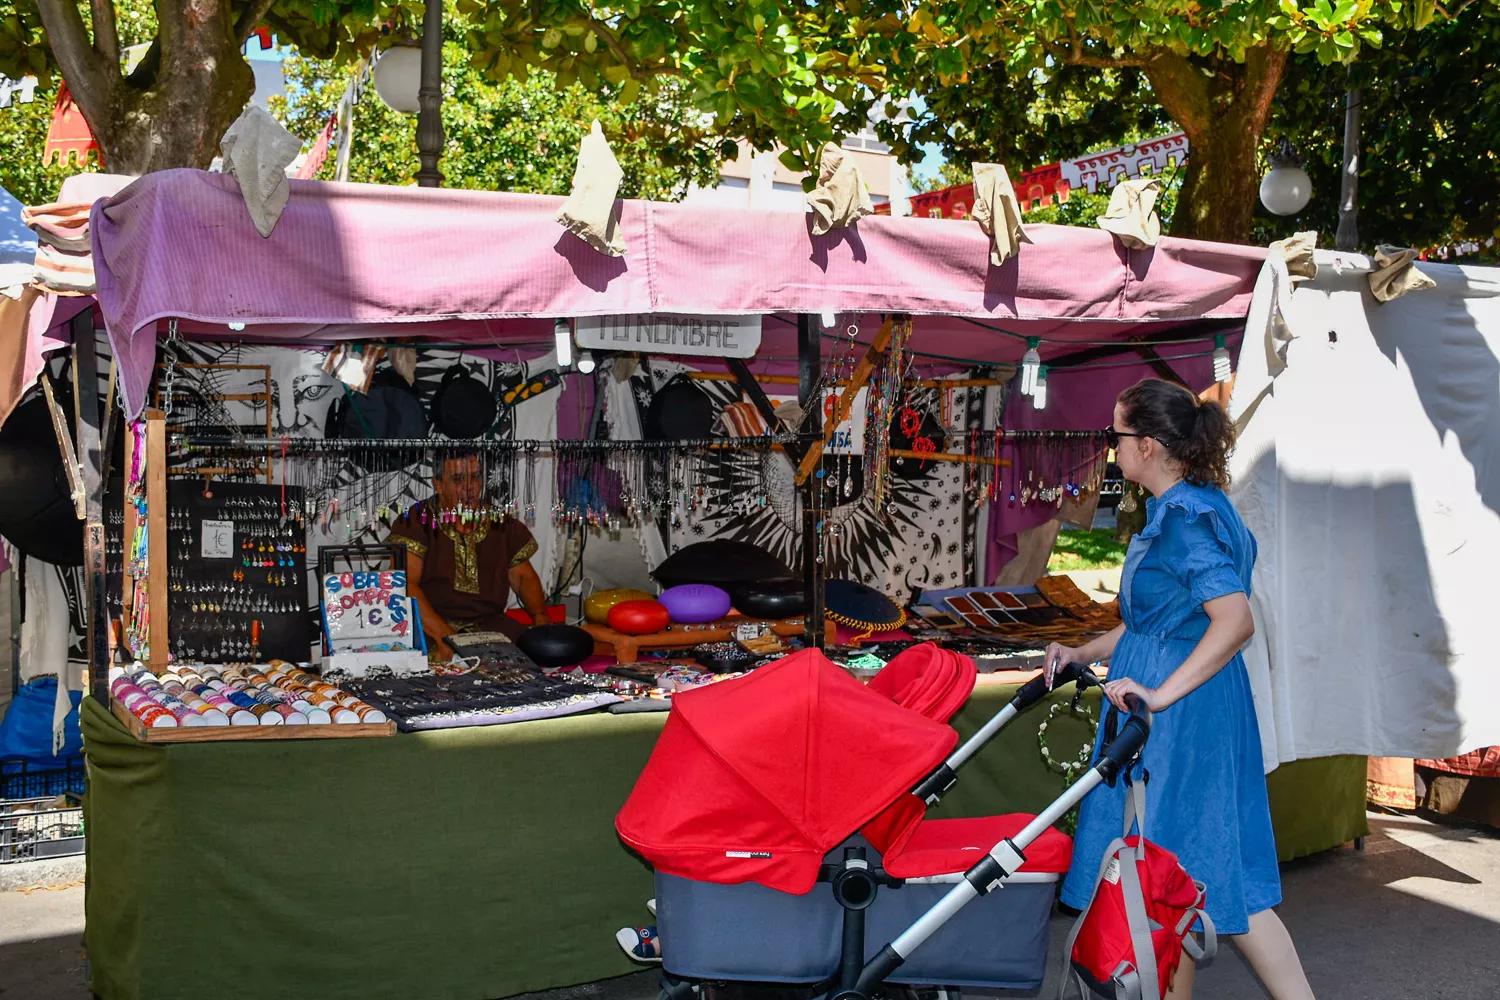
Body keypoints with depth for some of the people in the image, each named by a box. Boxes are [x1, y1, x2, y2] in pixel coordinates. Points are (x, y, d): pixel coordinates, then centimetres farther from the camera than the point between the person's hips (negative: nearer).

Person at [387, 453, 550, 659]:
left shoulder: (501, 523, 12)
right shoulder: (417, 521, -2)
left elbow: (523, 577, 19)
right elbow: (405, 585, -13)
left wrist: (541, 618, -2)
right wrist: (444, 635, -26)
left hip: (489, 621, 5)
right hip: (429, 628, -4)